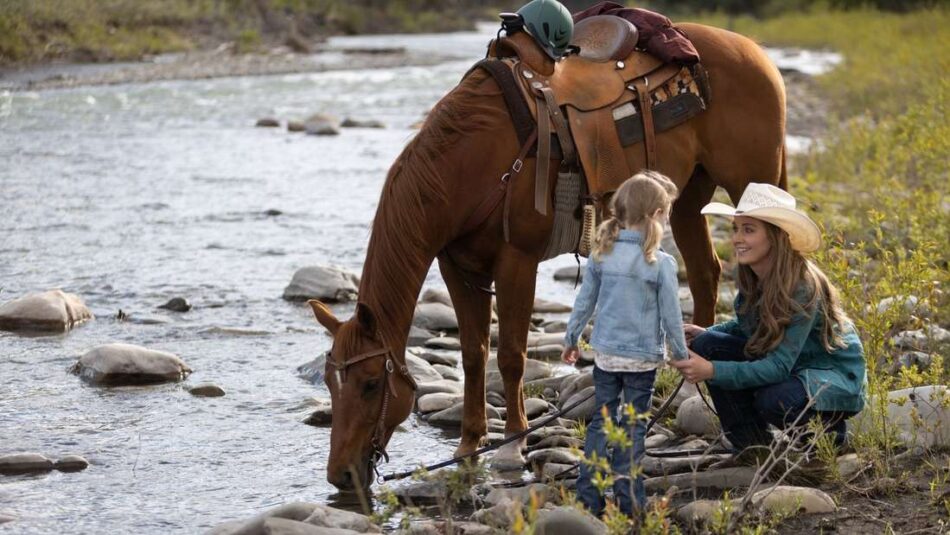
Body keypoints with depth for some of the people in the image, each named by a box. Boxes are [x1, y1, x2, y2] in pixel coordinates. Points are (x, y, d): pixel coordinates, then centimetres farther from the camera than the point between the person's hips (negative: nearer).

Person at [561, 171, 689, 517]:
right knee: (633, 427, 5)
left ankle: (588, 497, 10)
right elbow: (671, 316, -8)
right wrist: (681, 355, 5)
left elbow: (584, 302, 4)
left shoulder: (601, 254, -3)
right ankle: (627, 498, 6)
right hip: (643, 357, -3)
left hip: (605, 354, 3)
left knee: (600, 421, 11)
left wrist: (571, 339, 18)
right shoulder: (662, 264, -13)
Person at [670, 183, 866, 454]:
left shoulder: (802, 287, -30)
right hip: (782, 363, 7)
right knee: (707, 345, -12)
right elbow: (748, 325, 10)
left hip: (836, 377, -7)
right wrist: (706, 333, -10)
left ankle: (828, 429, -2)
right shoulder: (750, 278, -9)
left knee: (775, 400, -37)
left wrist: (712, 371, -43)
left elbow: (779, 367, -34)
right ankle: (754, 449, -3)